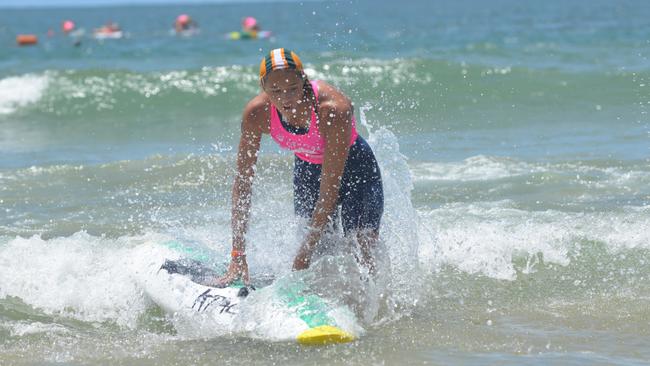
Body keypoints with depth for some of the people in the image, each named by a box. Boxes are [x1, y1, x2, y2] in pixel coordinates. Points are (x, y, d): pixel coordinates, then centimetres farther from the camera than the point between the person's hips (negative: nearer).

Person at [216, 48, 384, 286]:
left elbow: (330, 189, -35)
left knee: (364, 256, -15)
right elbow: (242, 182, -22)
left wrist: (305, 253, -36)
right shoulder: (256, 113, -26)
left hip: (354, 168, -4)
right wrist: (237, 256, -27)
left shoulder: (332, 109, -38)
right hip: (307, 170, 4)